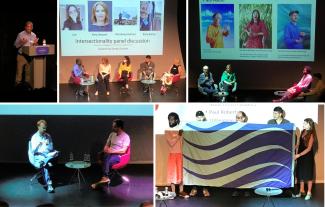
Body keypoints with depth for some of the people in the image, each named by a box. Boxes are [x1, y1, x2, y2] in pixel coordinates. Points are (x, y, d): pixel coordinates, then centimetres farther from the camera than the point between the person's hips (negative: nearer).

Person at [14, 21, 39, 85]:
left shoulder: (34, 35, 5)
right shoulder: (20, 35, -8)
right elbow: (16, 45, -6)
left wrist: (35, 43, -9)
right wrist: (21, 43, -23)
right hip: (21, 55, -4)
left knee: (29, 71, 9)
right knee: (19, 71, 0)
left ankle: (28, 82, 18)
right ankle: (18, 83, 7)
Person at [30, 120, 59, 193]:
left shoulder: (48, 136, 12)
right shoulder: (34, 137, 1)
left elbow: (51, 148, 10)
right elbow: (33, 151, -6)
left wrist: (48, 145, -12)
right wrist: (38, 145, -25)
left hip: (48, 154, 4)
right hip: (38, 156, -4)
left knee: (56, 153, -31)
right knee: (46, 164, -37)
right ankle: (49, 185, -41)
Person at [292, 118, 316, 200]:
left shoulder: (311, 134, -14)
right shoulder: (303, 132, 6)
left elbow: (309, 148, -17)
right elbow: (298, 144, 13)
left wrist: (299, 155, -22)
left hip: (308, 157, -7)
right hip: (300, 156, 7)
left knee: (308, 175, 3)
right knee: (300, 174, 13)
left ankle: (309, 193, 14)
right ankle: (302, 191, 24)